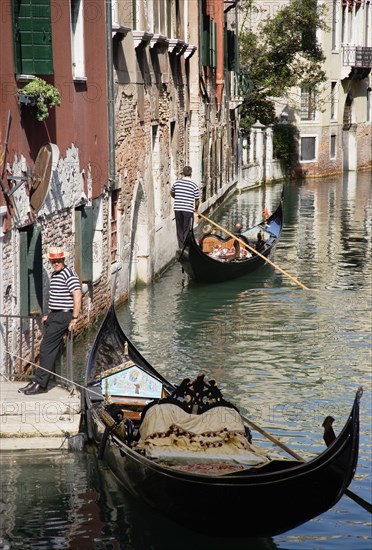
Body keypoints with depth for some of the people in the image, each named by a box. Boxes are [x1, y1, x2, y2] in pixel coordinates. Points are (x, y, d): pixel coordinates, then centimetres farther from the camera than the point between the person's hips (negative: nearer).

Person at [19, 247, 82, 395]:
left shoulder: (68, 274, -14)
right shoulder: (54, 274, 17)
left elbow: (77, 295, -23)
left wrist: (74, 318, -23)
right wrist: (49, 315, 22)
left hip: (62, 317, -10)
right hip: (54, 316, 10)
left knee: (46, 348, -10)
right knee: (50, 349, 11)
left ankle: (40, 384, -8)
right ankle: (42, 382, 15)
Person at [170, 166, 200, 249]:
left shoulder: (177, 182, 4)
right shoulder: (194, 185, -4)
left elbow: (172, 193, 22)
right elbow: (197, 200, 2)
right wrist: (196, 208, 21)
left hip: (177, 209, 3)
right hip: (188, 210, -3)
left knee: (179, 229, 12)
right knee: (187, 230, 3)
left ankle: (181, 247, 15)